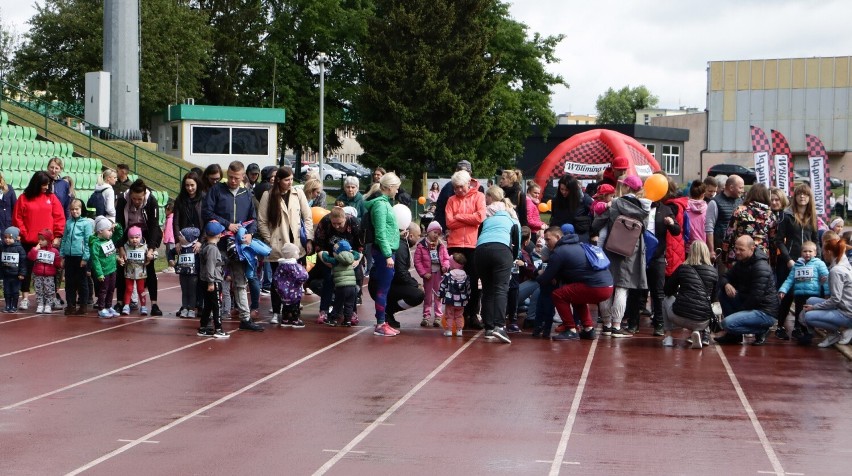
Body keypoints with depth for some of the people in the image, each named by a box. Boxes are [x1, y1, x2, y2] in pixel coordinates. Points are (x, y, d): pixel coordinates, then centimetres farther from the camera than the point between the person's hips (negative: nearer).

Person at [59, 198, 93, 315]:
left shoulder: (86, 223, -5)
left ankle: (83, 305, 11)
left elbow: (88, 242, -8)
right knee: (69, 282, 9)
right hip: (69, 256, 5)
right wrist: (62, 256, 10)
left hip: (80, 256, -5)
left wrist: (85, 258, -12)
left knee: (81, 282, 4)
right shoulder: (68, 223, 10)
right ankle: (70, 305, 16)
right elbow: (64, 240, 14)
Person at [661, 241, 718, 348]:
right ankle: (699, 332, 10)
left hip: (680, 317, -1)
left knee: (667, 300, 30)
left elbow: (668, 291, 12)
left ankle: (668, 335, 17)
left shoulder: (682, 268, 2)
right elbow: (714, 299, 12)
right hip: (702, 321, 1)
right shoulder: (713, 272, 4)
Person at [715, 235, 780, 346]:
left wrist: (739, 310, -13)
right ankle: (733, 334, 6)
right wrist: (726, 284, -14)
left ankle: (760, 330, -2)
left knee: (727, 323, -24)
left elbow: (756, 297, -25)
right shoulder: (741, 263, 9)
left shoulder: (761, 268, -21)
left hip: (765, 312, -9)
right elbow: (725, 278, 11)